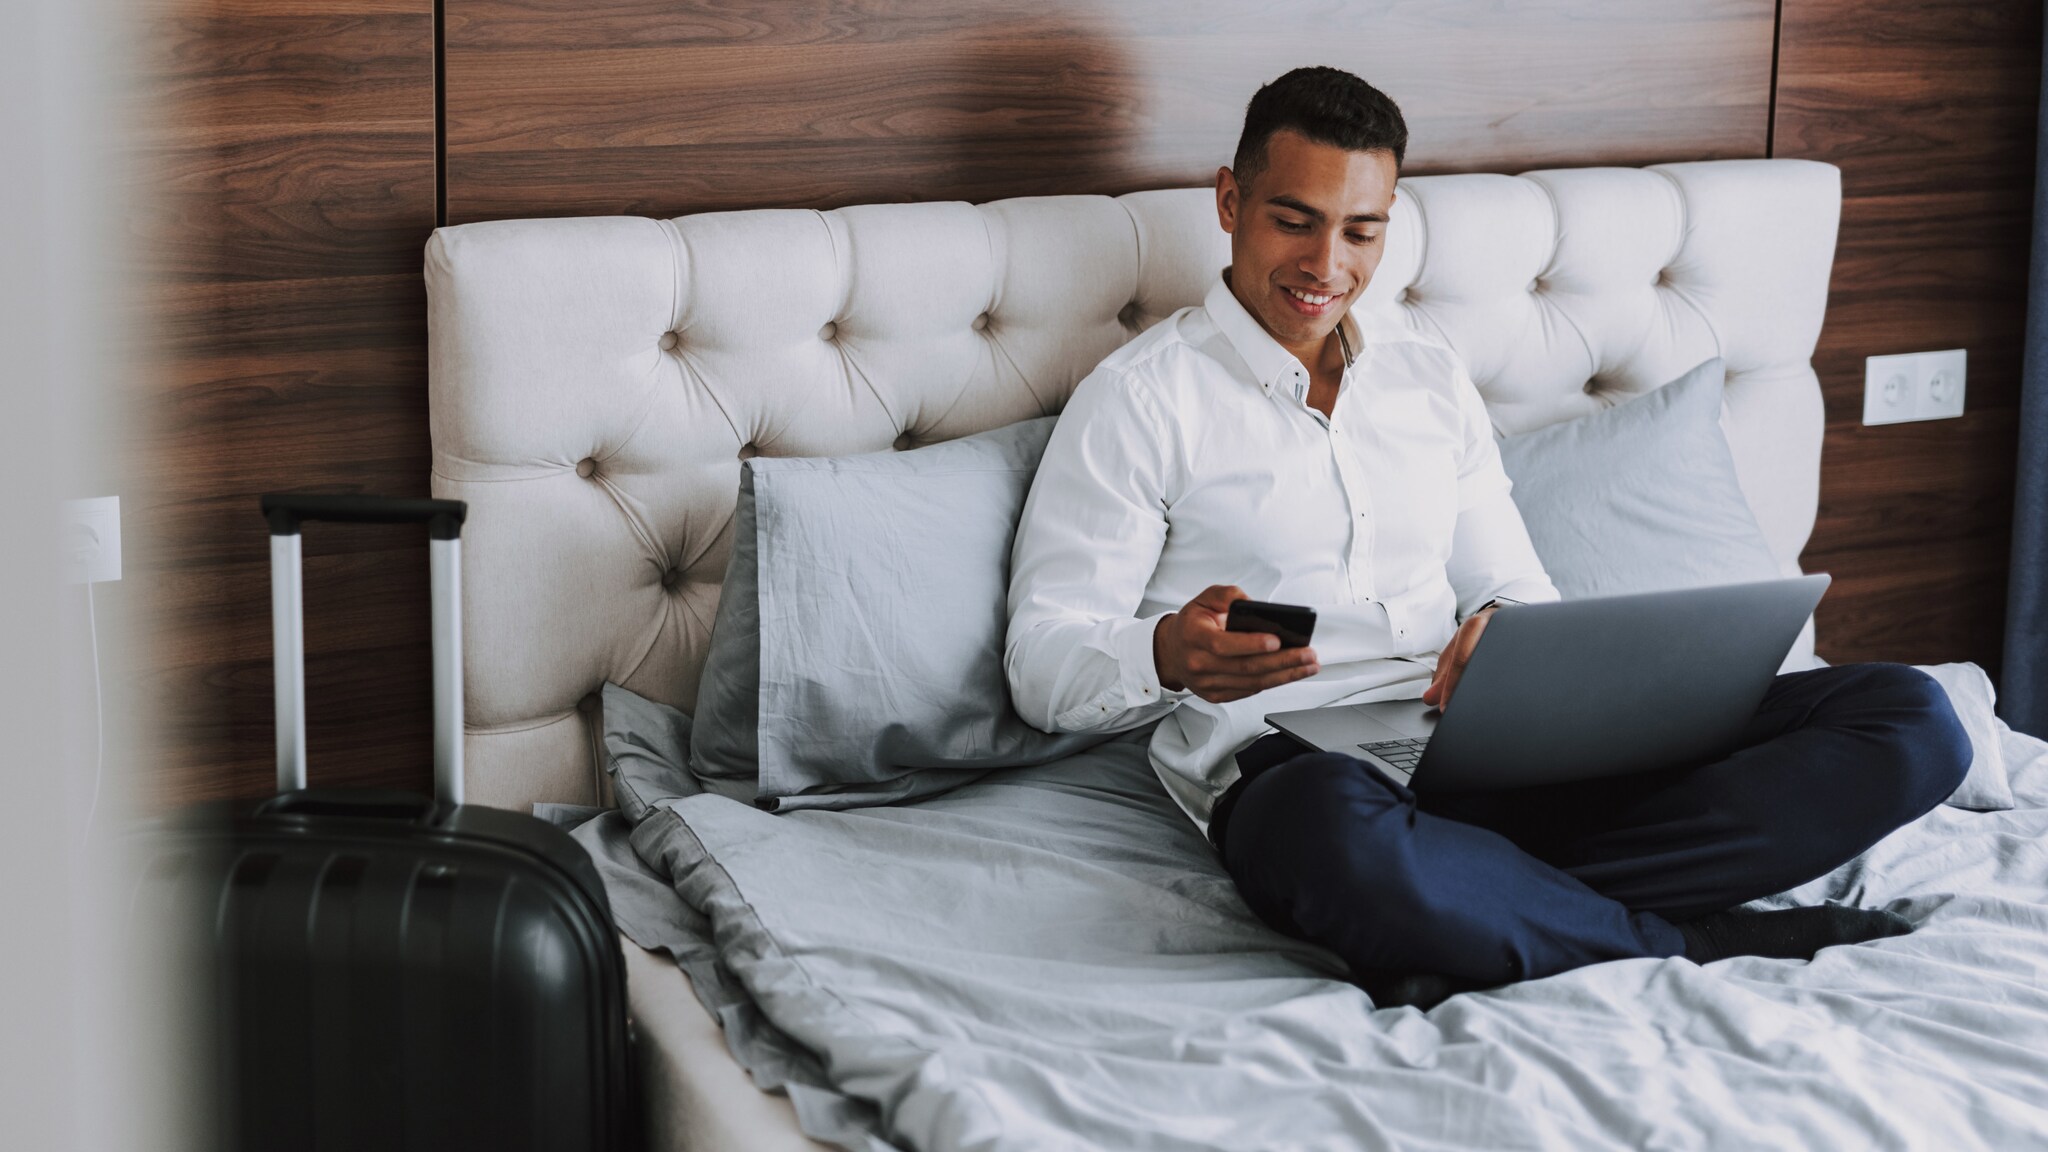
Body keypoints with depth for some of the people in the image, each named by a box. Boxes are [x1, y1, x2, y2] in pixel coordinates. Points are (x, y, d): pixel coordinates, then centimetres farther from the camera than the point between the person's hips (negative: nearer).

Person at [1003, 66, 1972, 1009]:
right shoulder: (1139, 400, 6)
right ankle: (1697, 944, -23)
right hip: (1297, 763, -6)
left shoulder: (1433, 380, 23)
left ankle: (1500, 916, -26)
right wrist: (1166, 656, -23)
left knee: (1910, 718, -10)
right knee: (1337, 840, -47)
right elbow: (1041, 666, 1)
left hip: (1487, 741, 6)